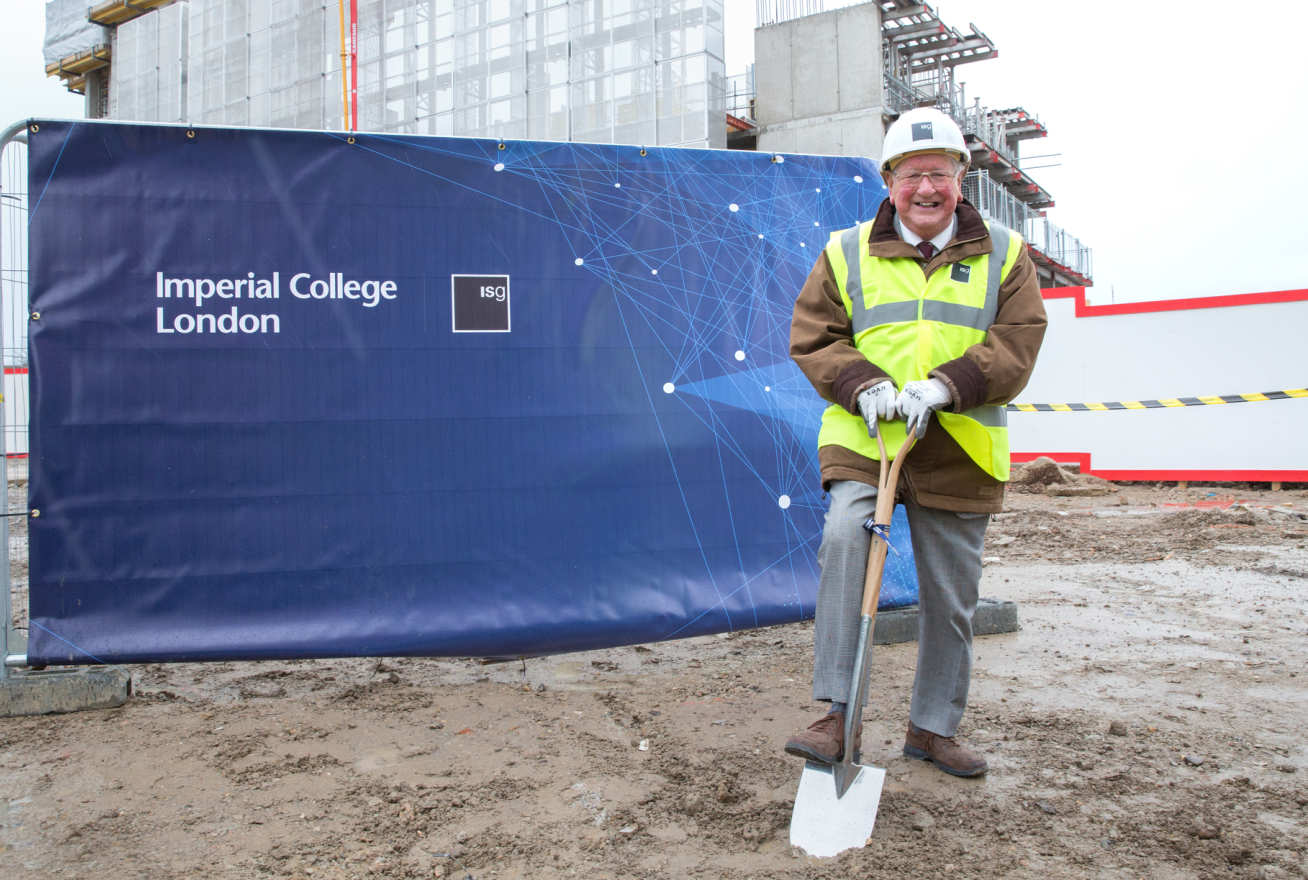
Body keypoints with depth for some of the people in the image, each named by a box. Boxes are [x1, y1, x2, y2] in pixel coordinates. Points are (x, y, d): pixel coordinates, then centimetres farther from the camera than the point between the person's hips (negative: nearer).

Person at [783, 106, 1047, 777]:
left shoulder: (1004, 254, 8)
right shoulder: (847, 253, 7)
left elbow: (1018, 342, -2)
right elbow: (812, 337, 4)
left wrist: (944, 386, -19)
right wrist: (863, 385, -15)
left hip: (958, 452, 2)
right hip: (863, 440, -1)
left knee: (951, 596, 9)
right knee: (843, 539, -29)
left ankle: (933, 728, 29)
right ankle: (837, 718, -21)